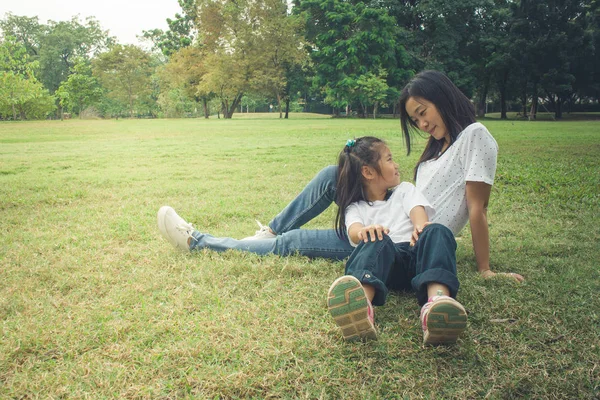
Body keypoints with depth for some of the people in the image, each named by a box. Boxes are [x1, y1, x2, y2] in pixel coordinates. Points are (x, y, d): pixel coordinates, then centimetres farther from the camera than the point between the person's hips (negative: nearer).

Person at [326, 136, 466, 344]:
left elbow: (417, 210, 9)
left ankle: (438, 298, -61)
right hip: (385, 257, -1)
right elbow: (353, 231, 0)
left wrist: (421, 227, -18)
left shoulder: (405, 190, 32)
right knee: (376, 240, -35)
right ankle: (362, 304, -67)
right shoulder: (355, 207, 23)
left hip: (416, 254, 2)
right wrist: (365, 231, -28)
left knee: (437, 232, -30)